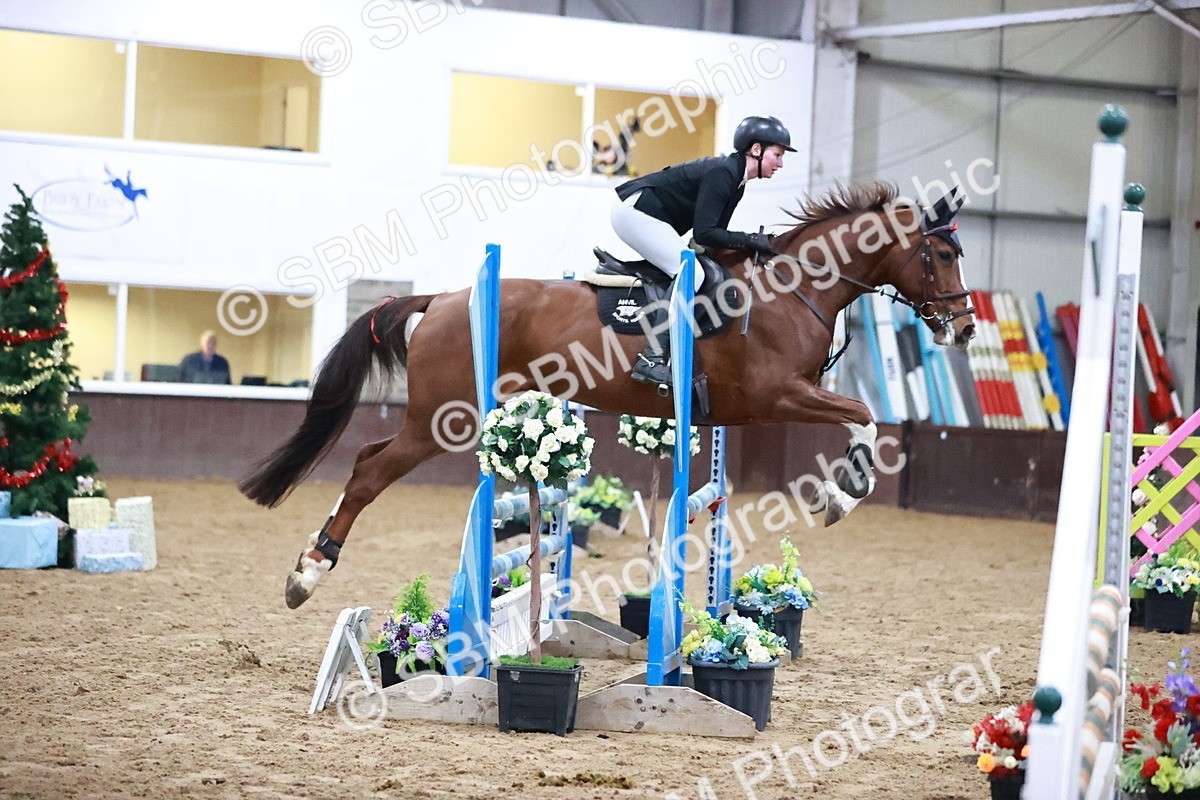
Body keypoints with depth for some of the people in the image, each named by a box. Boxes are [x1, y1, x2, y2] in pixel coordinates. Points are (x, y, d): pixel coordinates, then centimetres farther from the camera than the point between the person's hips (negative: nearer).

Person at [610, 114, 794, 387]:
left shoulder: (736, 181, 11)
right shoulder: (721, 173, -19)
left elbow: (715, 232, 11)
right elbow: (704, 234, -24)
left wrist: (759, 244, 0)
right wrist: (750, 240, -20)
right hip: (635, 212, -11)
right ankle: (652, 359, -26)